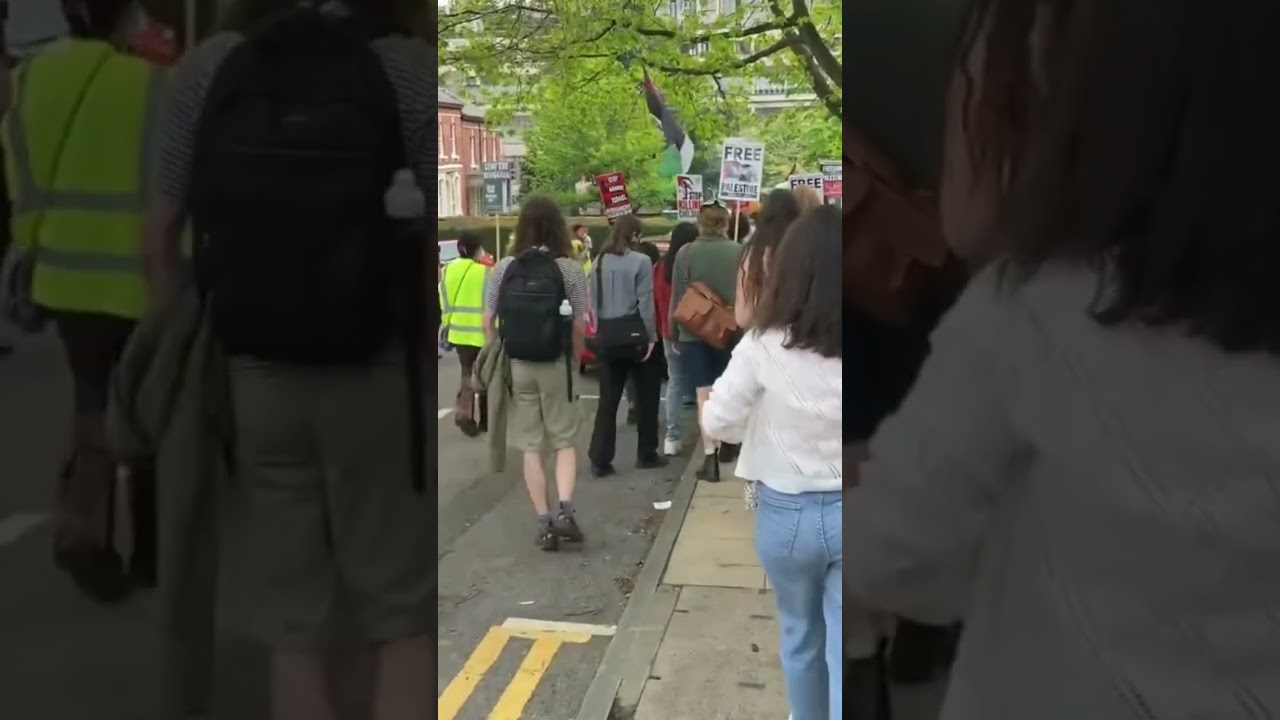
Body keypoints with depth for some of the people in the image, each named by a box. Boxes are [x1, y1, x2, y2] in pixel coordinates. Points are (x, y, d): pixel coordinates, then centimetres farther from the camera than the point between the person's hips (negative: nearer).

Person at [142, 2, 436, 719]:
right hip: (373, 377, -3)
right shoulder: (407, 65, -5)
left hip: (248, 376, 3)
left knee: (293, 629, 14)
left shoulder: (209, 66, 4)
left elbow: (162, 231, 5)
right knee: (404, 619, 12)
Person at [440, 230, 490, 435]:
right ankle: (485, 420, 20)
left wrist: (447, 324, 20)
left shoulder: (448, 270, 2)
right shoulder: (484, 271, -15)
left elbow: (444, 301, 9)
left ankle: (463, 411, -4)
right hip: (482, 332, -4)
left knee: (466, 373, 17)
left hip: (459, 331, 4)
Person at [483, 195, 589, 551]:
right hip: (555, 366, -1)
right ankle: (565, 510, -5)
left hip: (516, 366, 2)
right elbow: (579, 325, -8)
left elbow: (488, 321, 0)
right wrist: (574, 360, 7)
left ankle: (544, 523, 10)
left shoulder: (503, 268, 0)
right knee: (565, 441, 13)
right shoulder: (569, 269, -6)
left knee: (531, 446, 9)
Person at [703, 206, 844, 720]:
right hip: (841, 513, 0)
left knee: (801, 635, 25)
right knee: (842, 649, 8)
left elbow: (716, 423, -8)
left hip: (786, 512, 1)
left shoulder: (765, 345, -16)